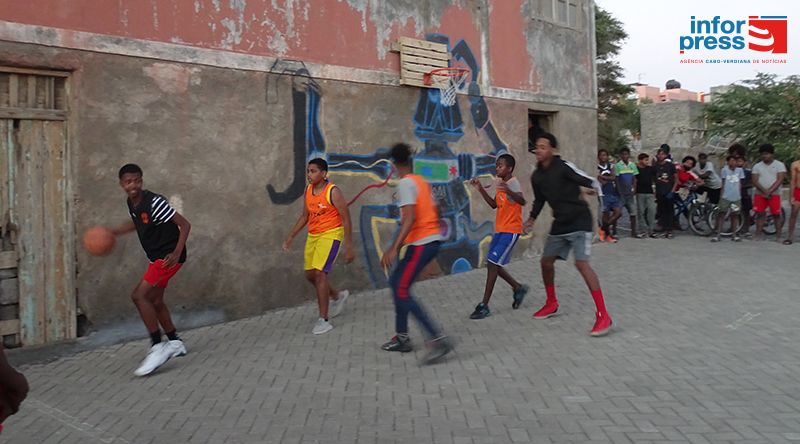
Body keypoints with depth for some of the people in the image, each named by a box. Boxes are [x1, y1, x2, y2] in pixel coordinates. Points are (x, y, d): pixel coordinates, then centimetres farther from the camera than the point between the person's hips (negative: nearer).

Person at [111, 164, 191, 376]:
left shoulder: (154, 202, -21)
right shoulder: (132, 204, 4)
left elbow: (185, 224, -21)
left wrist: (177, 253, -31)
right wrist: (113, 232, 23)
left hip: (168, 256, -9)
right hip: (157, 257, 9)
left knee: (139, 295, -17)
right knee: (155, 301, 16)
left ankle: (158, 347, -12)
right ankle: (175, 343, 32)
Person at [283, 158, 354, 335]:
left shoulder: (333, 191, -16)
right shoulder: (308, 190, 5)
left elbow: (346, 219, -15)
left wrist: (349, 246, -19)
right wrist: (291, 236, 12)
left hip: (330, 234, -8)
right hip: (313, 235, 8)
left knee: (320, 273, -18)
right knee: (310, 275, 12)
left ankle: (324, 320, -8)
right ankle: (338, 296, 38)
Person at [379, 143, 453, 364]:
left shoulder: (405, 183, -11)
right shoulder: (422, 182, 15)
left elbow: (410, 218, -23)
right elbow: (434, 213, 20)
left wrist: (393, 248, -27)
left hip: (420, 243, -9)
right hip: (433, 239, 9)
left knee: (402, 291, -8)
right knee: (397, 282, 17)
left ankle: (438, 339, -14)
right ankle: (402, 337, 22)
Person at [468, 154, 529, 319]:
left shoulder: (513, 183, -16)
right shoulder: (500, 183, 12)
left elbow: (522, 201, -34)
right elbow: (494, 204, 21)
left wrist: (508, 191, -53)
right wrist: (481, 189, 11)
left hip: (511, 231, -9)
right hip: (499, 230, 9)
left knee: (492, 264, -11)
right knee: (493, 264, 11)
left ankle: (484, 306, -6)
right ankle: (518, 288, 30)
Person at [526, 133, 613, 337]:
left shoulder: (564, 167, -16)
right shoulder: (536, 176, 4)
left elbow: (591, 182, -13)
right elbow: (539, 199, 19)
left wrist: (592, 189, -29)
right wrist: (532, 218, 11)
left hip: (579, 220, -8)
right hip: (560, 223, 8)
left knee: (581, 263, -20)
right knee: (546, 261, 10)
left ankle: (603, 315, -16)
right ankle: (552, 304, 33)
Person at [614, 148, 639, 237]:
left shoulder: (633, 165, 7)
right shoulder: (617, 165, -6)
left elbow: (634, 179, 11)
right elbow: (616, 180, -6)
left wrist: (634, 190, -1)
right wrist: (619, 192, -10)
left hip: (630, 193, 5)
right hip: (621, 193, -4)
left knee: (633, 213, 5)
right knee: (618, 212, -5)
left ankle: (633, 232, 12)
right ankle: (614, 231, 3)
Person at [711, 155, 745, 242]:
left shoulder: (740, 170, 4)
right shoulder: (725, 169, -2)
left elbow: (740, 183, 10)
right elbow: (723, 183, 2)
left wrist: (740, 195, 9)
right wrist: (722, 194, -2)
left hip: (736, 197, 2)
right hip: (726, 196, -2)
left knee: (734, 215, 10)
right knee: (721, 214, -3)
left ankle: (735, 234, 18)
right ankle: (717, 235, -3)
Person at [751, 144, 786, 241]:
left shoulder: (779, 165, 2)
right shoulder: (757, 166, 8)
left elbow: (780, 180, -7)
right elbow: (755, 181, 0)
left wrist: (769, 191, -16)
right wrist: (764, 191, -14)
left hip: (774, 195, -2)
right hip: (760, 194, 2)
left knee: (776, 215, -1)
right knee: (760, 214, 2)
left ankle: (778, 236, 3)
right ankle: (758, 235, 5)